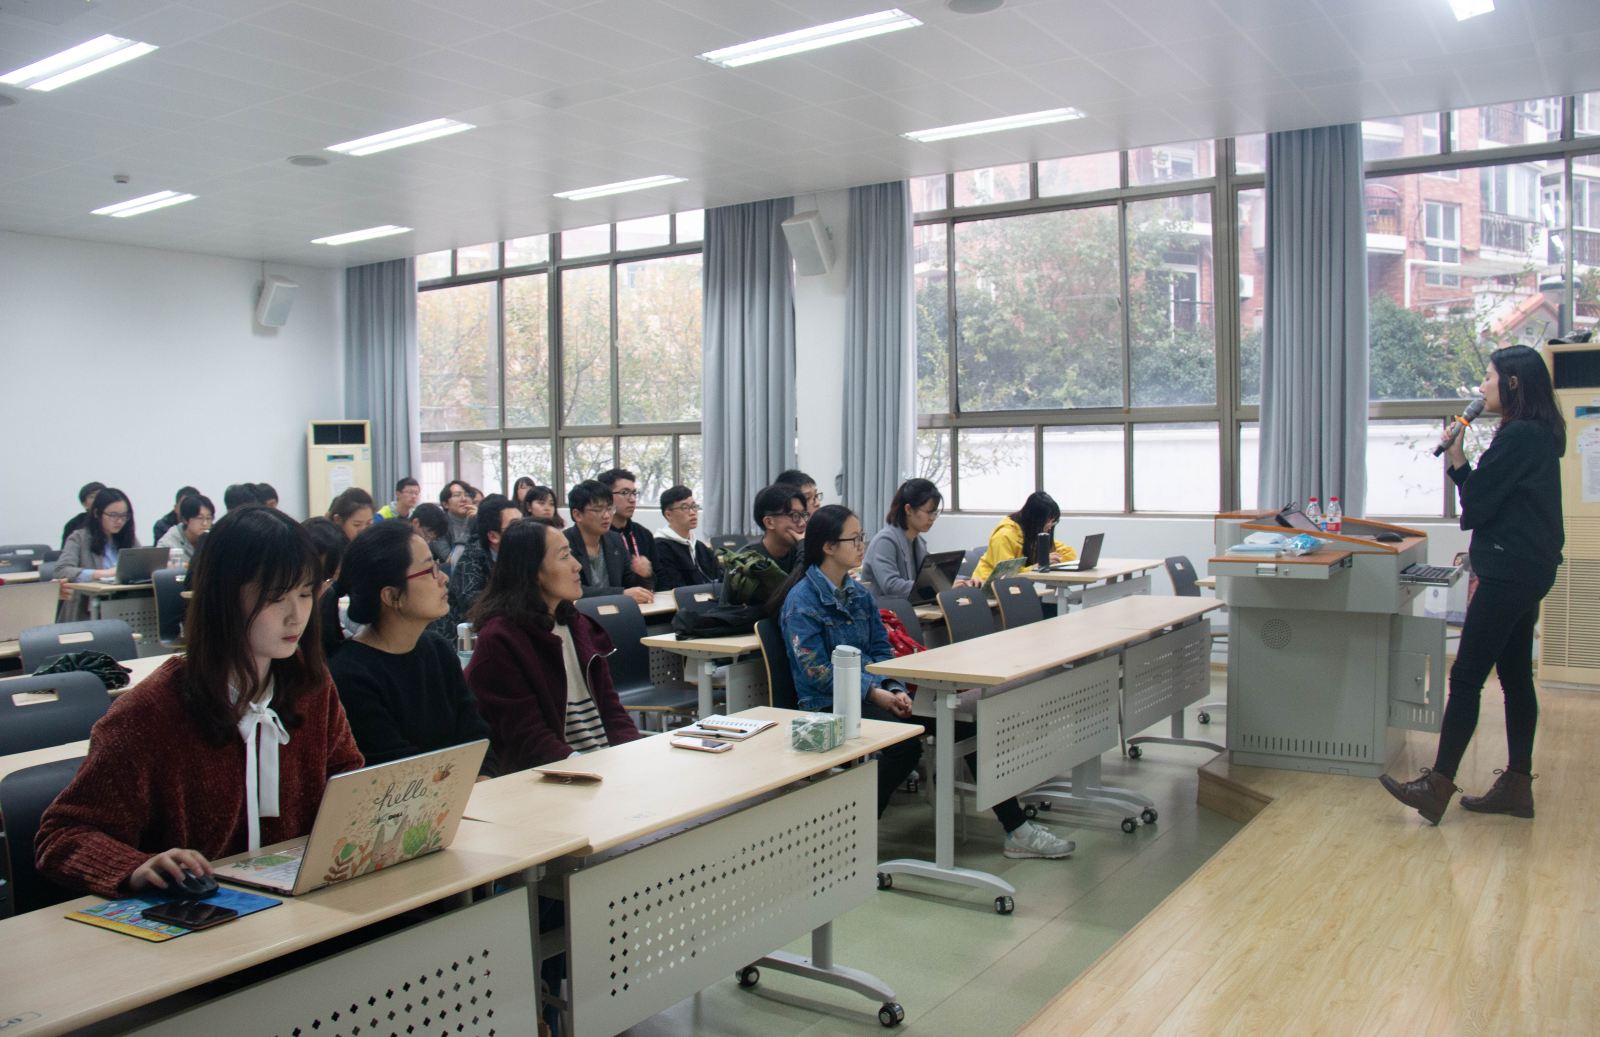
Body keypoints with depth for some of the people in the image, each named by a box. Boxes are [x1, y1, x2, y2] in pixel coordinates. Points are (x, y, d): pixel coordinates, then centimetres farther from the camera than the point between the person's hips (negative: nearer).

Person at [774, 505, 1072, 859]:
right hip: (829, 705, -7)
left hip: (874, 692, 7)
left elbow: (881, 650, 13)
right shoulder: (801, 601, -9)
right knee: (905, 742, -34)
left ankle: (1016, 829, -6)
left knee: (966, 718, -10)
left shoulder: (859, 594, 13)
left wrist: (894, 689, -7)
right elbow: (817, 671, -14)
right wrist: (874, 693, -21)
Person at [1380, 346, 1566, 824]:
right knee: (1515, 676, 13)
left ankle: (1438, 786, -5)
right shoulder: (1537, 435, 15)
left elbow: (1476, 505, -14)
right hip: (1524, 570, 11)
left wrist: (1455, 456, -5)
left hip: (1510, 574, -11)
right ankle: (1516, 786, 19)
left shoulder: (1519, 436, -17)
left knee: (1466, 677, -8)